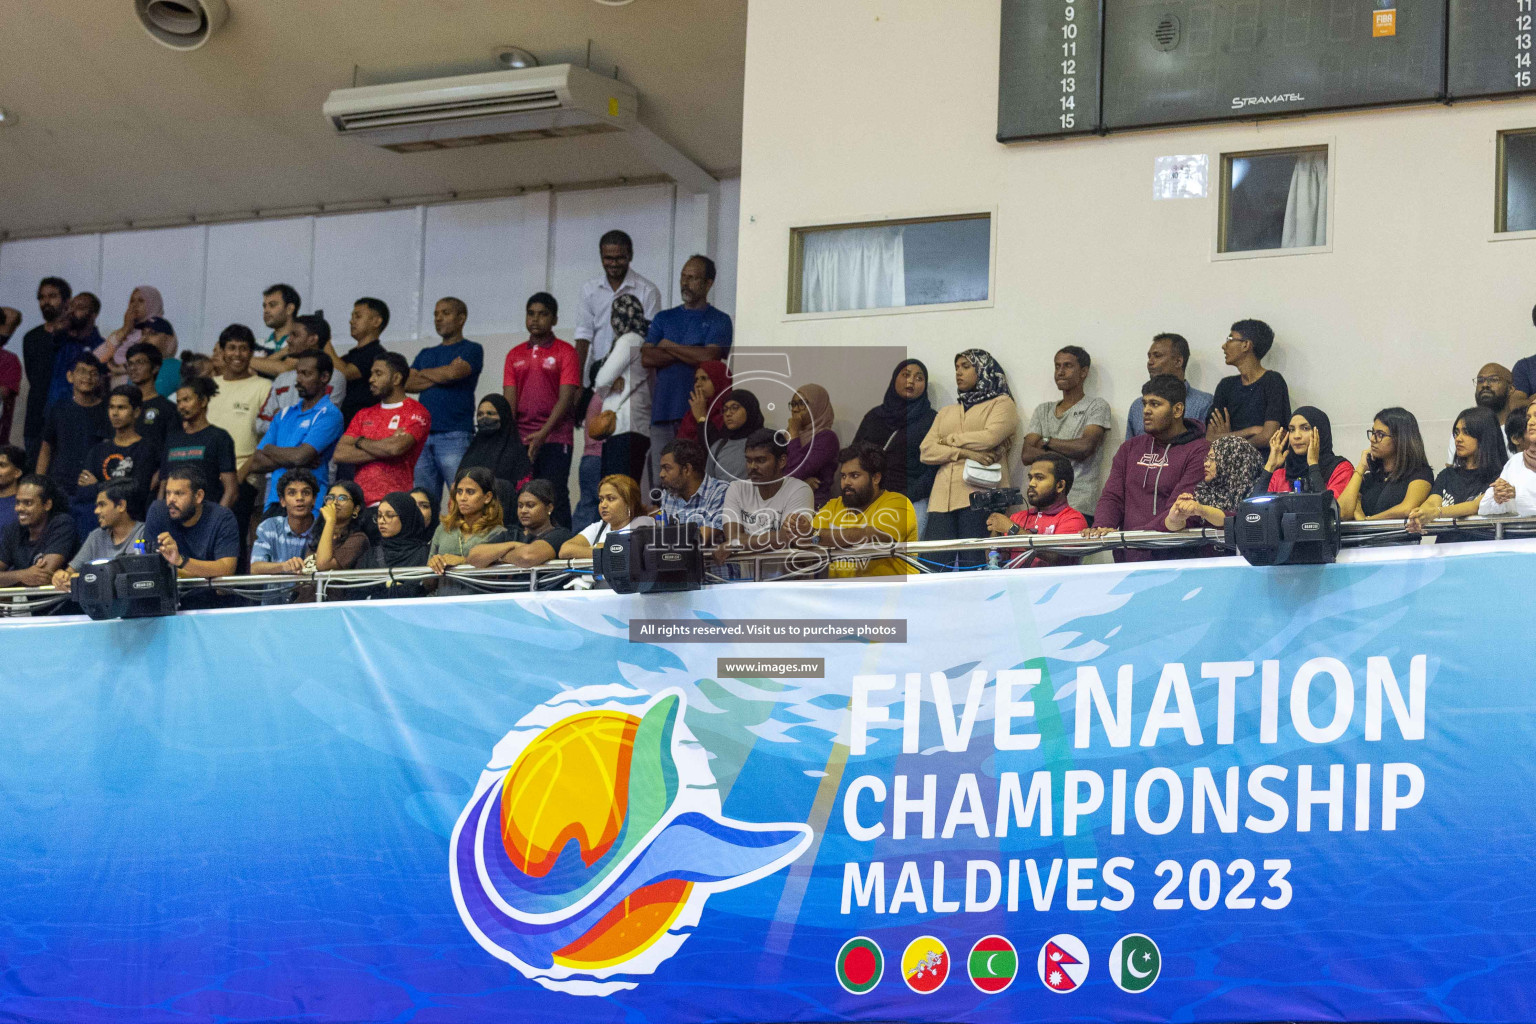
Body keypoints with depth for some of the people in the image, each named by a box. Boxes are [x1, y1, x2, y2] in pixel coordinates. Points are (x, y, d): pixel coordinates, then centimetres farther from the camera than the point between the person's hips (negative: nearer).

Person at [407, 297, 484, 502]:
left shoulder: (471, 350, 7)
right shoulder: (426, 354, 24)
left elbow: (454, 373, -11)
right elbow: (407, 384, 11)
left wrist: (424, 373, 7)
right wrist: (441, 376, -1)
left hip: (454, 435, -6)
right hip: (423, 435, 6)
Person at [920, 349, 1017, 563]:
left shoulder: (1002, 403, 13)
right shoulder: (946, 412, 28)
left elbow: (990, 437, -7)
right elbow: (927, 450, 12)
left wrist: (949, 440, 7)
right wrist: (964, 452, -5)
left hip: (979, 495, -5)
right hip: (944, 497, 5)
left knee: (972, 564, -12)